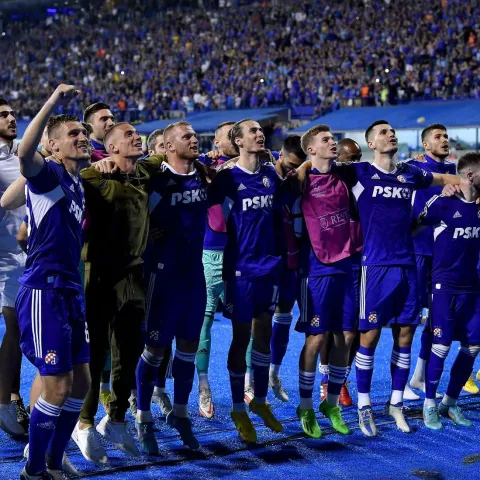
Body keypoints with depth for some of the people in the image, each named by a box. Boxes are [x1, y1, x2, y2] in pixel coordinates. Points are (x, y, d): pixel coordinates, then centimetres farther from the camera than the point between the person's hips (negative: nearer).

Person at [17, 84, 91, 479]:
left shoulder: (77, 183, 15)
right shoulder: (48, 174, -10)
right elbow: (25, 154, -34)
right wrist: (53, 103, -36)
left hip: (71, 291, 9)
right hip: (44, 291, -8)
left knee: (80, 381, 12)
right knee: (58, 385, -6)